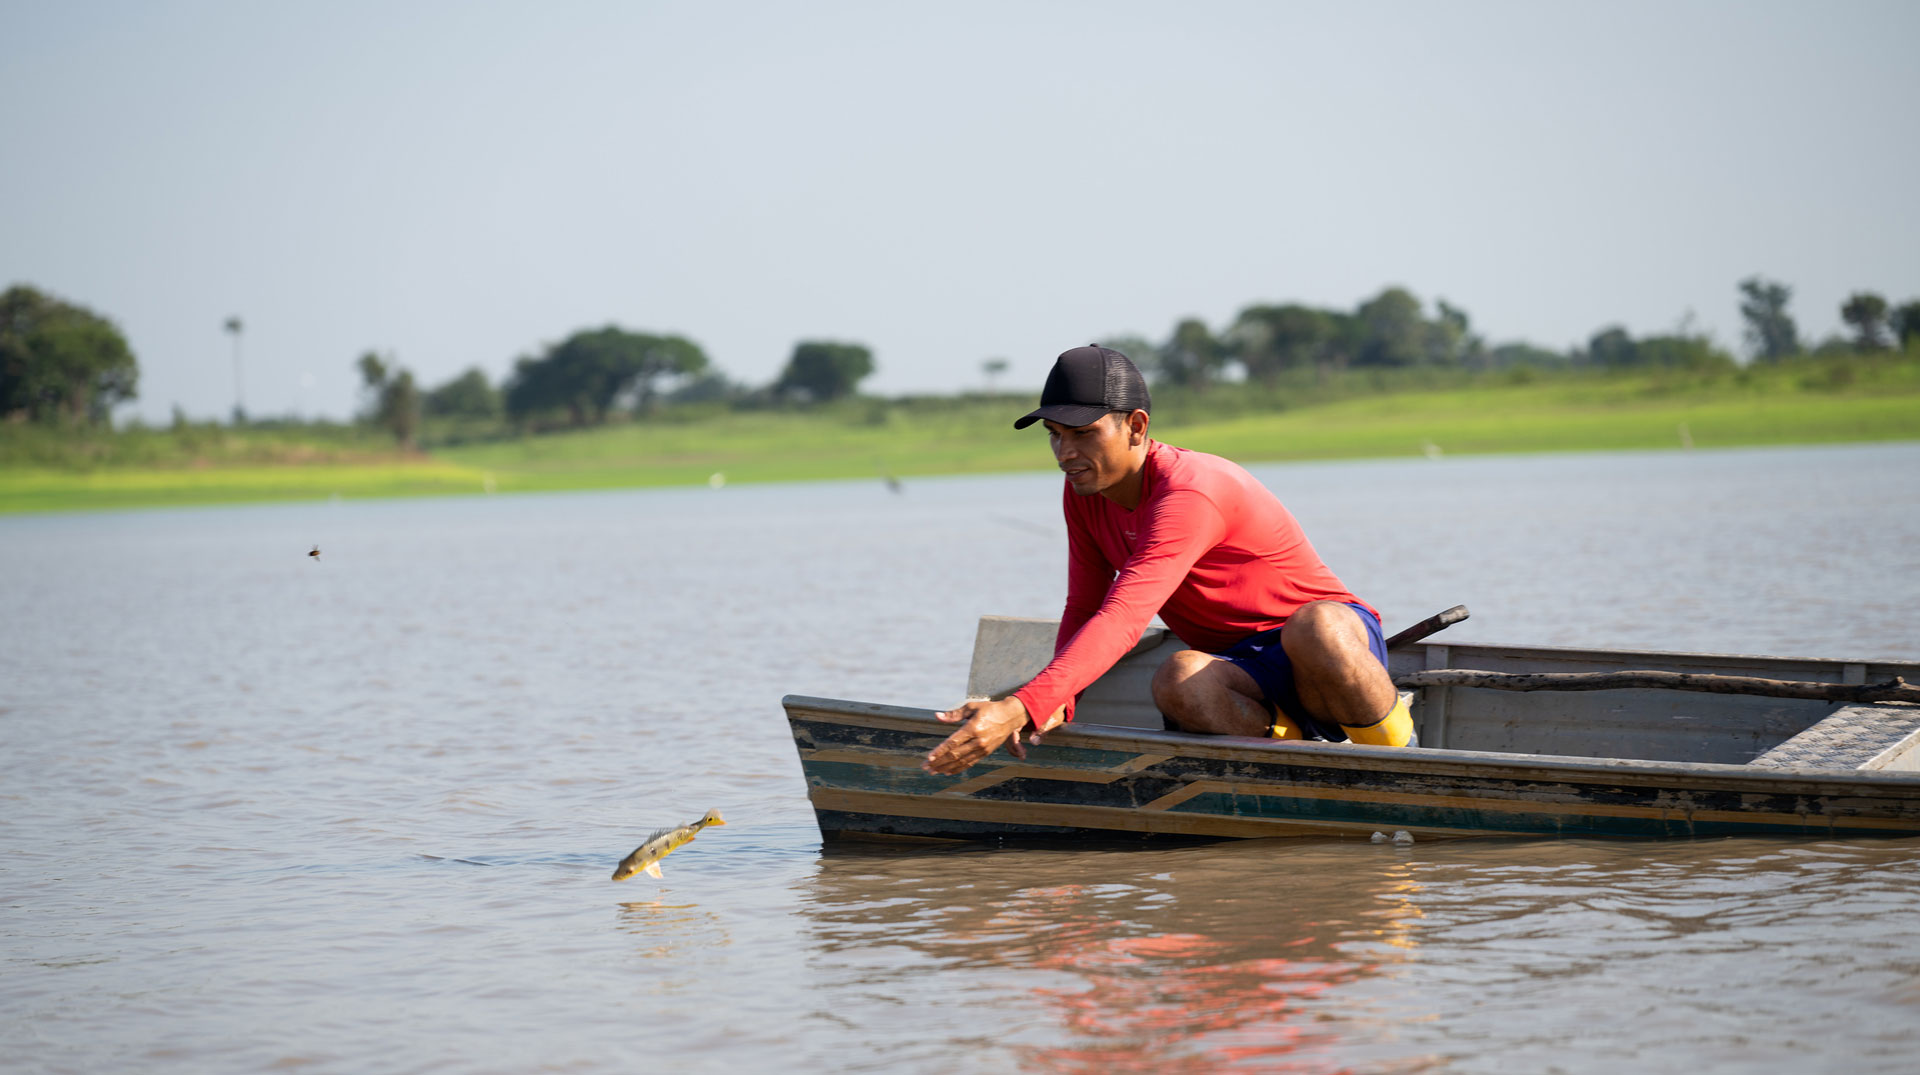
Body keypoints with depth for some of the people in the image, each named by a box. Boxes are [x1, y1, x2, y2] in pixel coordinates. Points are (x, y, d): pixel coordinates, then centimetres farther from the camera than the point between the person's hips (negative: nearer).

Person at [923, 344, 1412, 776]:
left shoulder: (1190, 491, -27)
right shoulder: (1083, 495, 1)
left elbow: (1124, 620, -38)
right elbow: (1084, 612, 3)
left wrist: (1023, 706, -48)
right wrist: (1051, 703, -19)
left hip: (1337, 639, -5)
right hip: (1250, 673, 5)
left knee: (1312, 628, -43)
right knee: (1176, 682, -32)